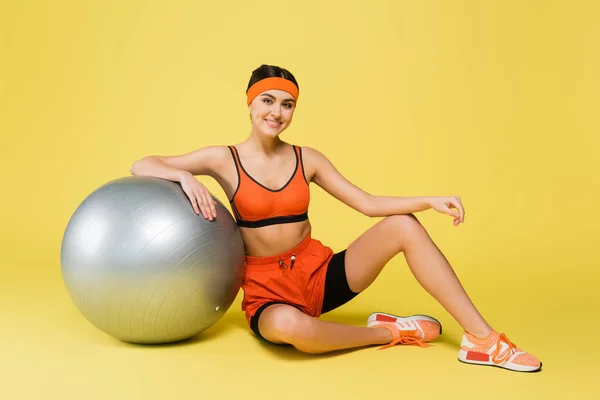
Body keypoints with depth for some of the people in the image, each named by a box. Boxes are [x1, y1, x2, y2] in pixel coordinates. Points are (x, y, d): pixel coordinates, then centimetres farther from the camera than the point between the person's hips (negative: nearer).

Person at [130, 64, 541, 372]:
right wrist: (185, 176, -25)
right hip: (268, 290, -3)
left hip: (319, 272, 4)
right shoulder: (224, 159, -4)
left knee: (403, 225, -17)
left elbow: (368, 203, 0)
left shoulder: (307, 159, 4)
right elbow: (141, 165, -4)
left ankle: (482, 339, -13)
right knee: (290, 326, -42)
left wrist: (430, 200, -13)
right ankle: (390, 332, -14)